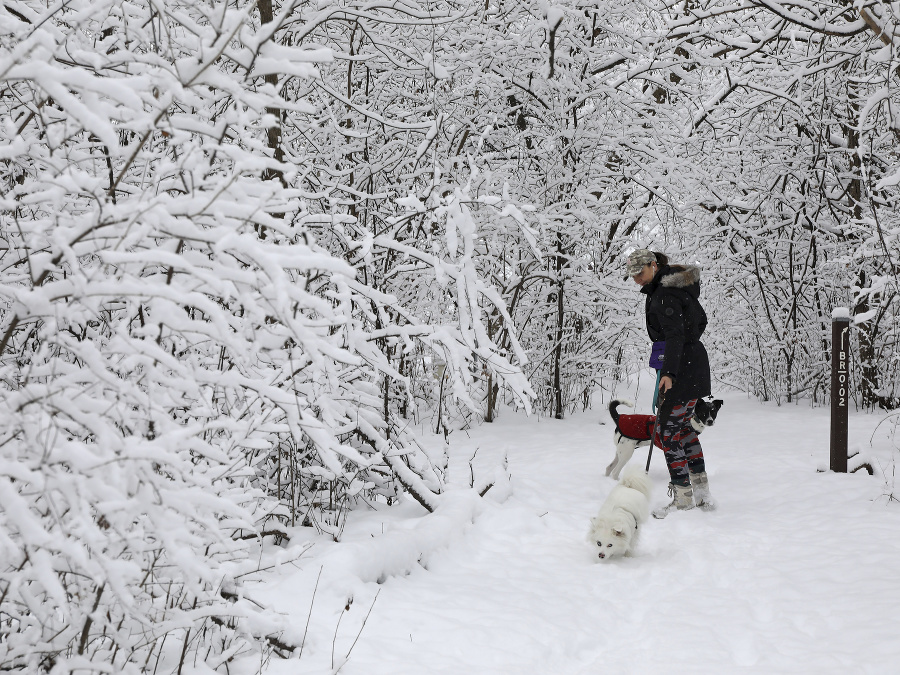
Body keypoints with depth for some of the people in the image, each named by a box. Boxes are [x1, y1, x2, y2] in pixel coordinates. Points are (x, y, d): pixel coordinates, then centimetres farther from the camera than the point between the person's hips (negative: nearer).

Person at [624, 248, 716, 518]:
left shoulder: (664, 295, -18)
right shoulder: (681, 285, 12)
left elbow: (675, 334, -28)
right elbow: (701, 320, 21)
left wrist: (669, 371, -36)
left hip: (681, 369, -11)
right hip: (696, 362, 11)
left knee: (668, 429, -5)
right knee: (683, 426, 18)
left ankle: (683, 498, 0)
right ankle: (702, 491, 22)